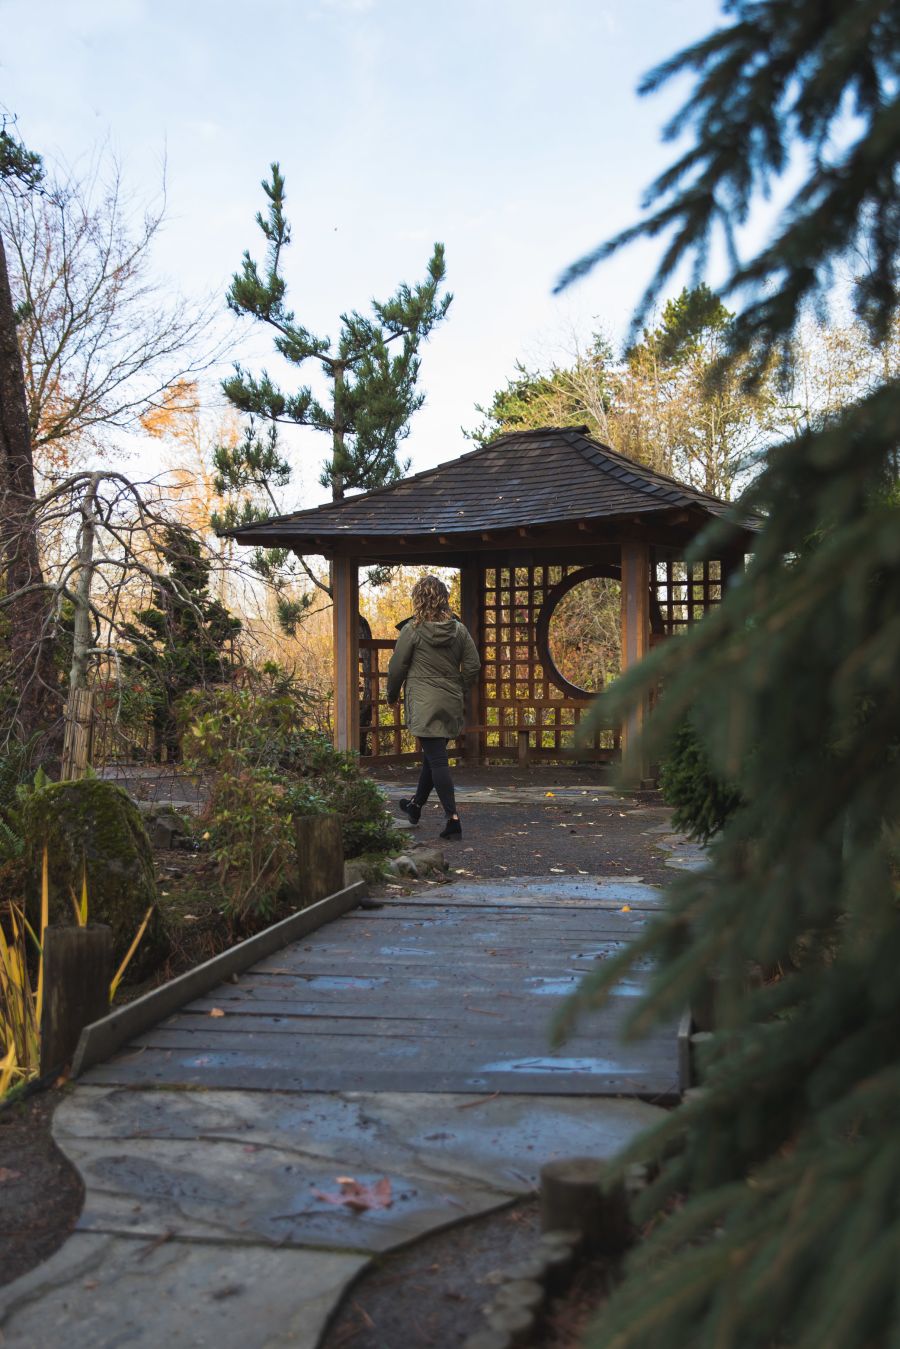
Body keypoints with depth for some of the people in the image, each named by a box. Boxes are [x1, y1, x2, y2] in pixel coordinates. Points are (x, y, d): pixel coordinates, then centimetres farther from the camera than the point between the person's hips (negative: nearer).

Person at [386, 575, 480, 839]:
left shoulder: (412, 630, -9)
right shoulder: (459, 630, 3)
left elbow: (397, 668, -4)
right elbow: (473, 666, 3)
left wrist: (392, 695, 12)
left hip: (425, 705, -6)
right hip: (452, 705, 6)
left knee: (436, 759, -5)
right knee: (433, 756, 19)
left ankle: (453, 818, -11)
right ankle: (416, 805, 38)